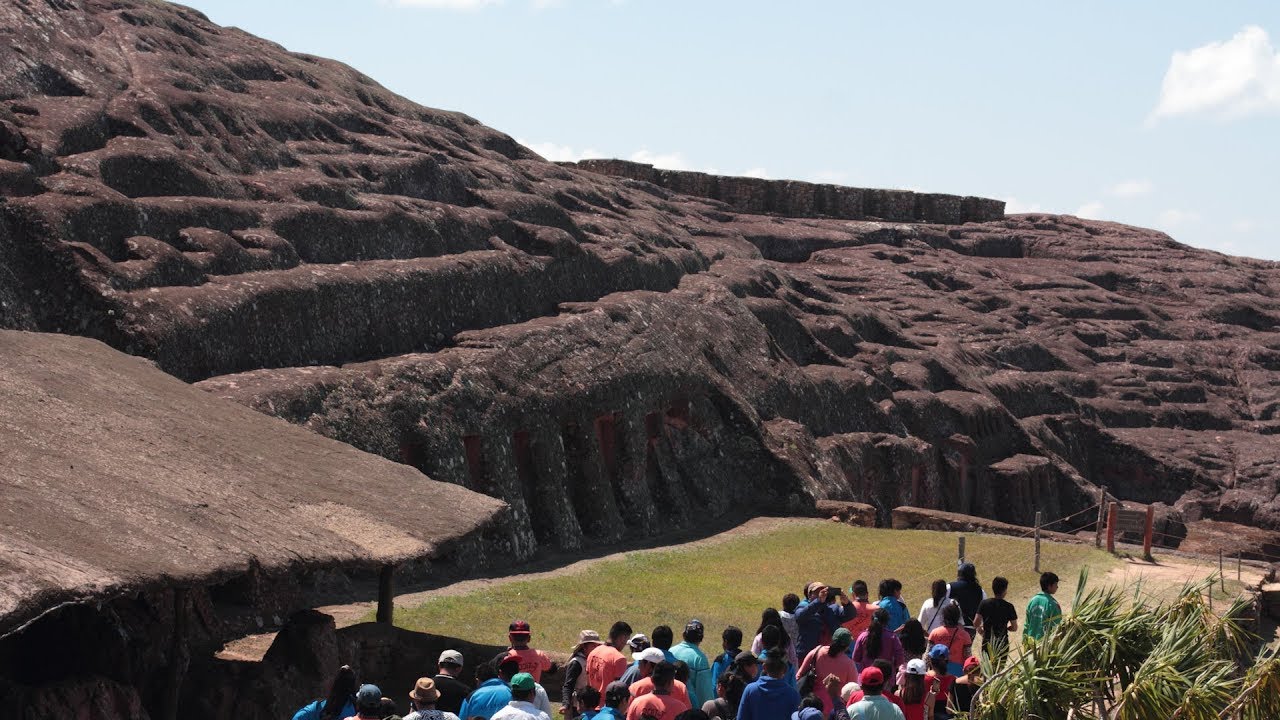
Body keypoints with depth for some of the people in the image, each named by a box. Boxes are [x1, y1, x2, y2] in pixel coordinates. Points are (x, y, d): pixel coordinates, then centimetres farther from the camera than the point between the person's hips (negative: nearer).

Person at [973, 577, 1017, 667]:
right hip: (1002, 643, -1)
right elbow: (1014, 628, -4)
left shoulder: (984, 603, -4)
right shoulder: (1008, 607, -8)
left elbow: (975, 623, -8)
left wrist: (980, 630, 13)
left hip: (987, 642, 1)